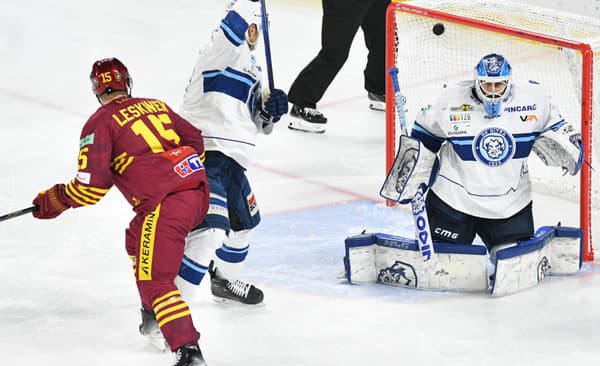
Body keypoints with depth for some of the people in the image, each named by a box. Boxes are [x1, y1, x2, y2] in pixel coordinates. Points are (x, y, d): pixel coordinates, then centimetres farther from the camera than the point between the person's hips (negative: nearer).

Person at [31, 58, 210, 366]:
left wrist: (54, 201, 9)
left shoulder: (100, 123, 0)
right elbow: (195, 140, 27)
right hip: (198, 191, 8)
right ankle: (153, 315, 38)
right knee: (137, 240, 31)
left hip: (166, 205, -8)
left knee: (153, 279, -8)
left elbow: (92, 185, -6)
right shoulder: (157, 106, 20)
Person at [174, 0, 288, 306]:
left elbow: (259, 125, 23)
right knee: (209, 231, -24)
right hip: (203, 156, -10)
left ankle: (225, 281, 55)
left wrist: (270, 110, 4)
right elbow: (233, 30, -32)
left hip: (232, 162, 10)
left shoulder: (253, 69, 20)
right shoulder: (222, 51, -8)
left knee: (243, 223, 30)